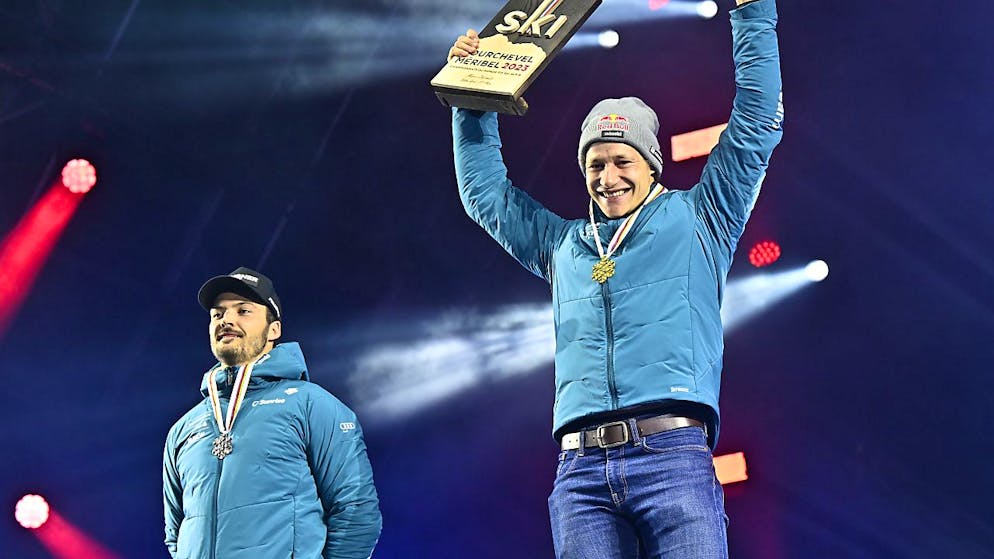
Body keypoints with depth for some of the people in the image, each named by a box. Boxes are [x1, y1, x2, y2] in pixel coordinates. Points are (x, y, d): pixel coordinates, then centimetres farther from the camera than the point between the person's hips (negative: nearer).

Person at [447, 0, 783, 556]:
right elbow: (484, 191, 40)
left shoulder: (695, 219, 18)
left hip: (673, 453, -3)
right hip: (581, 471, 3)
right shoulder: (564, 244, 28)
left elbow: (758, 119, 17)